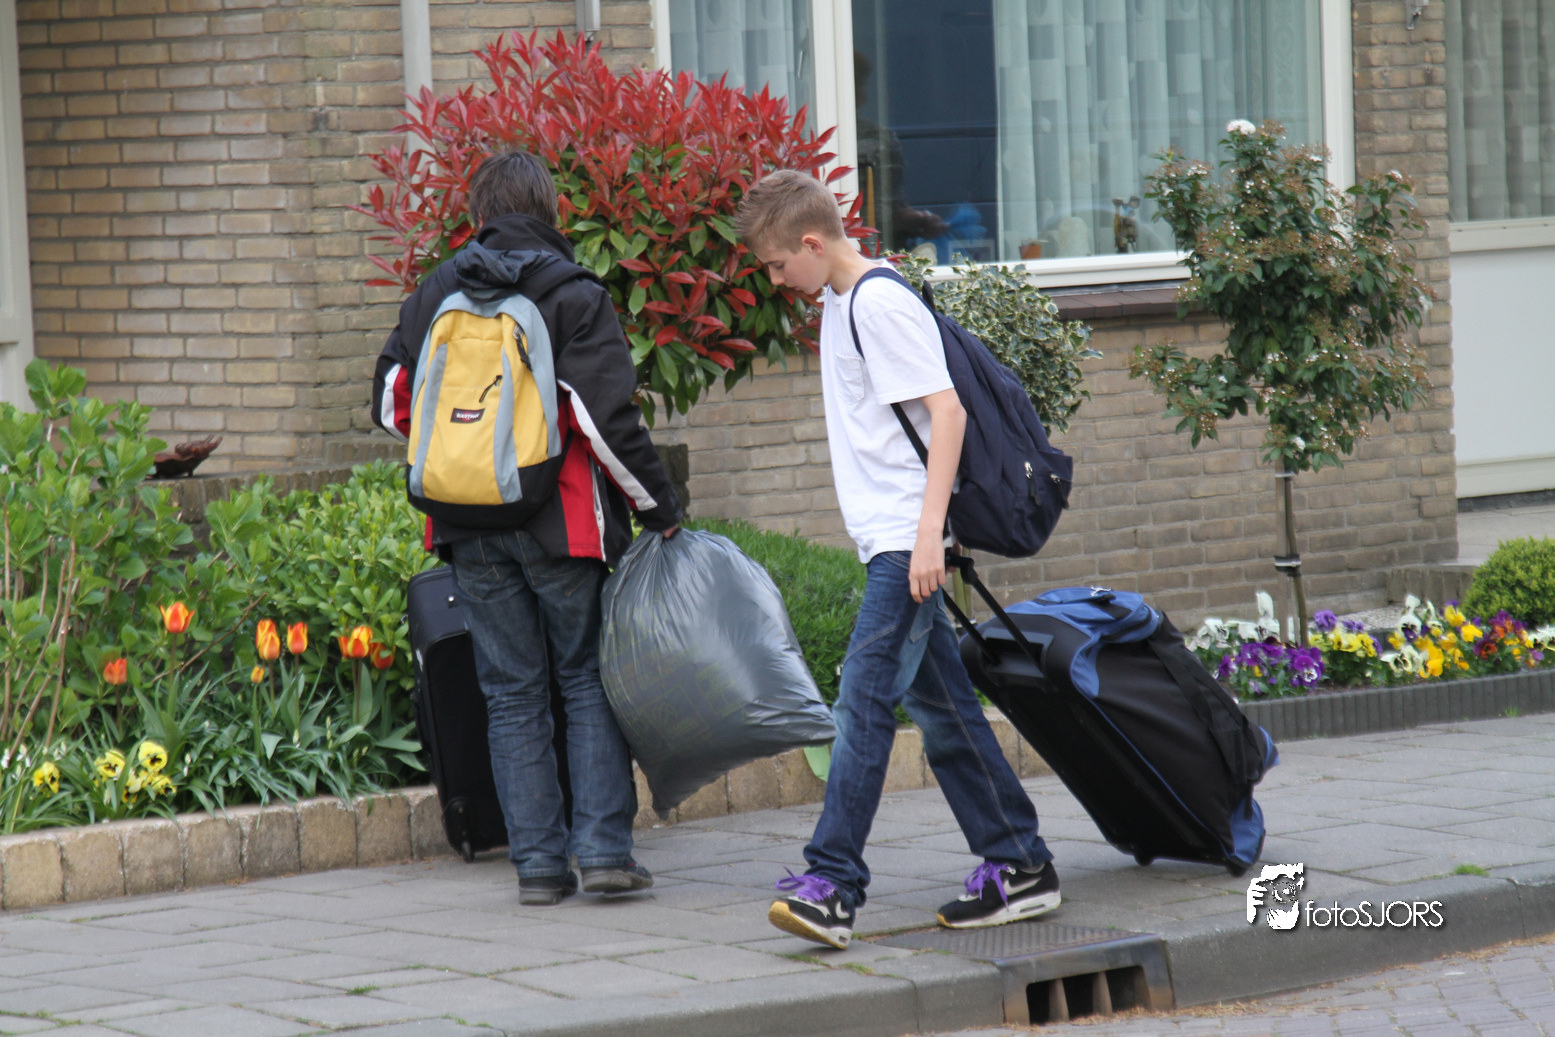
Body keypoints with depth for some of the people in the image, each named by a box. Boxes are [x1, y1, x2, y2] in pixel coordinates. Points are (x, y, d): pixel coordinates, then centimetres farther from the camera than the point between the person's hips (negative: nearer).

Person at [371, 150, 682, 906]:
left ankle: (538, 859, 5)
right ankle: (603, 846, -2)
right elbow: (606, 417, -13)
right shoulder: (574, 296, -6)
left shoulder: (434, 294, 7)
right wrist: (659, 507, -4)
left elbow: (392, 405, 11)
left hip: (471, 530, 3)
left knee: (512, 694, 8)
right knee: (590, 680, 6)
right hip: (563, 523, -3)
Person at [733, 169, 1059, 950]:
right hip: (886, 540, 10)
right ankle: (1017, 864, 14)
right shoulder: (838, 306, 16)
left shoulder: (882, 305, -14)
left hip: (905, 539, -10)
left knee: (864, 699, -14)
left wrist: (928, 528, -24)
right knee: (940, 706, 10)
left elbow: (946, 410, -19)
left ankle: (833, 883, -17)